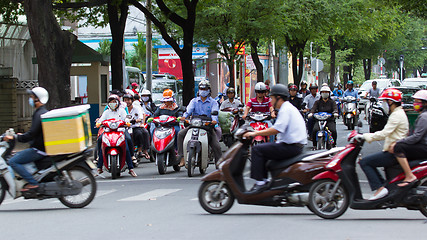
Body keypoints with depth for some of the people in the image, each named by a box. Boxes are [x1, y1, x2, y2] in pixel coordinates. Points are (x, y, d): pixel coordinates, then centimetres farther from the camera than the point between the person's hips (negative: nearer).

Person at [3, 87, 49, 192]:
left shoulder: (39, 114, -18)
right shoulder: (44, 112, 15)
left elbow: (31, 135, -24)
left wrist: (14, 138, -17)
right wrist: (22, 135, 23)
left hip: (38, 150, -11)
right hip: (43, 147, 11)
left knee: (13, 161, -15)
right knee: (17, 155, 25)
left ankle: (32, 183, -20)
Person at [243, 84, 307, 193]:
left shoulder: (285, 109, -12)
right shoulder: (290, 107, 21)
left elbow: (277, 129, -23)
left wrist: (255, 133, -18)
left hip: (290, 147, -11)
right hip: (295, 146, 11)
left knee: (257, 150, -12)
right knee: (264, 148, 21)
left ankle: (260, 182, -17)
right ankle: (264, 179, 16)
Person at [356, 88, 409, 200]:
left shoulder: (397, 115, -15)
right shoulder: (399, 113, 18)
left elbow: (384, 134, -24)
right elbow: (386, 133, 22)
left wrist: (365, 136, -19)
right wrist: (366, 136, 16)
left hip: (393, 153, -11)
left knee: (364, 162, -11)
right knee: (370, 161, 19)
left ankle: (380, 188, -16)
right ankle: (384, 185, 12)